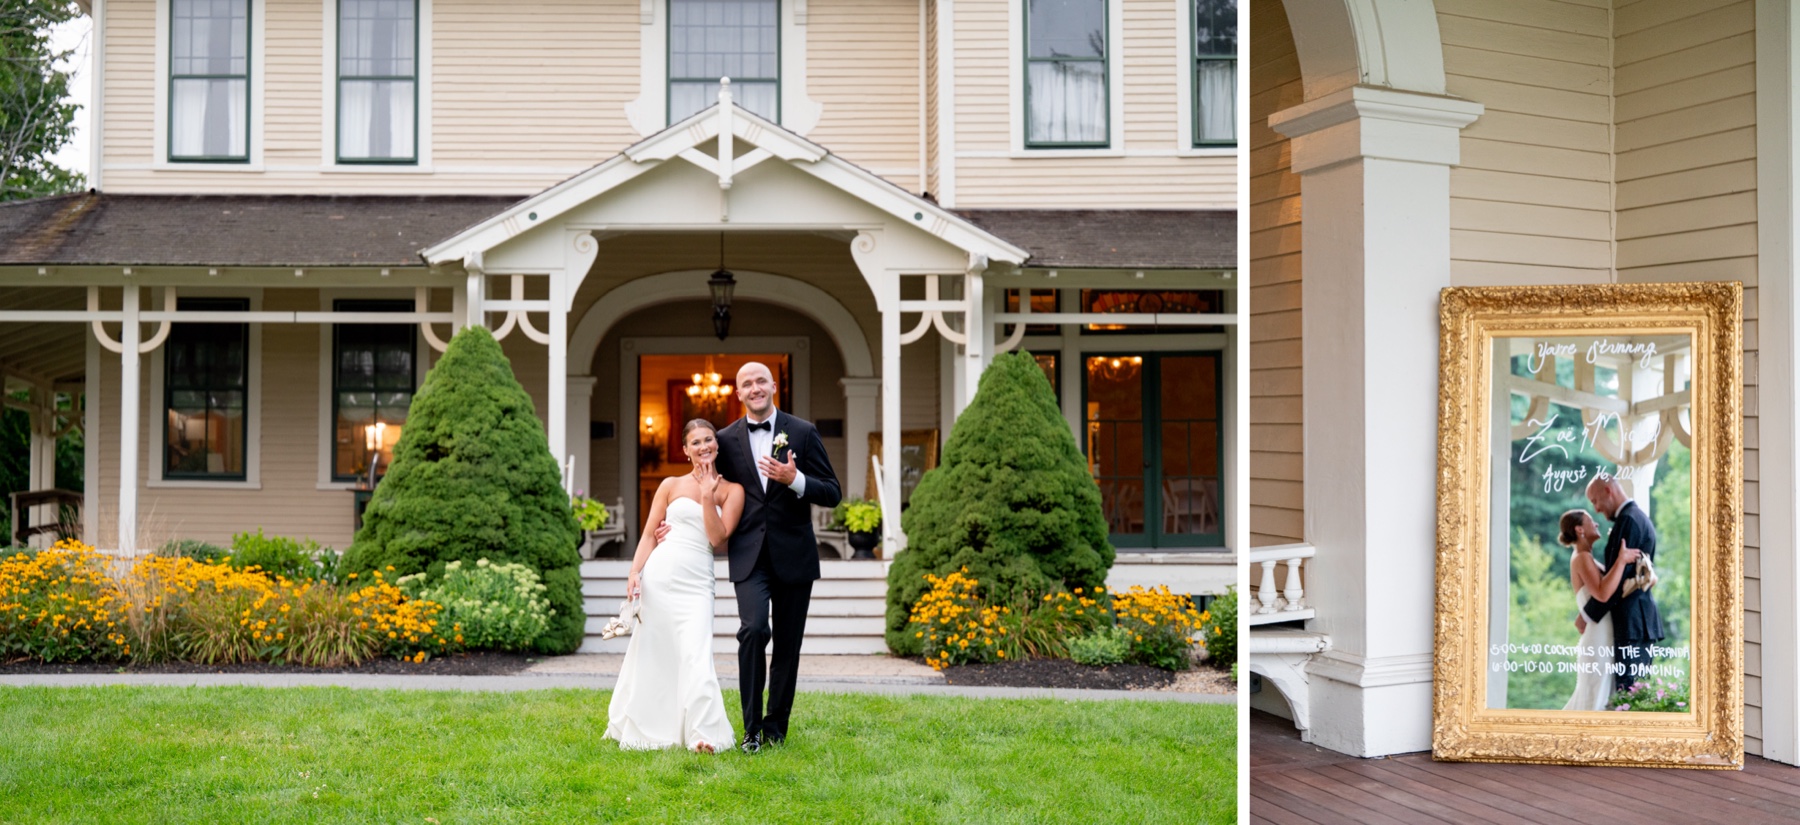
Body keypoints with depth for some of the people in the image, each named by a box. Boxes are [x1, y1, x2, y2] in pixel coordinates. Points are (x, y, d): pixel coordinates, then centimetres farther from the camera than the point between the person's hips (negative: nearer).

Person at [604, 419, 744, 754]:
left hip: (696, 582, -1)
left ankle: (703, 735, -10)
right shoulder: (671, 485, 8)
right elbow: (648, 534, 6)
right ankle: (641, 726, 28)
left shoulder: (731, 490, 5)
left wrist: (707, 495, -9)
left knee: (696, 656, -13)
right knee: (651, 653, 9)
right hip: (658, 575, 1)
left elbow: (717, 537, -5)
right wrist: (634, 572, -6)